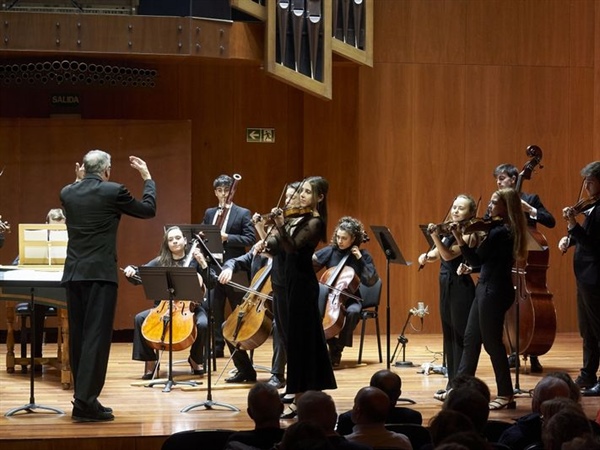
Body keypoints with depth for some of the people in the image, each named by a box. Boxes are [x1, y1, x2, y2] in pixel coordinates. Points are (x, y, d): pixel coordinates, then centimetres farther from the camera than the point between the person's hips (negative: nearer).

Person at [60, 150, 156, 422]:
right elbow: (148, 210, 7)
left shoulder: (68, 193, 7)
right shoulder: (113, 191, -6)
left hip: (73, 274, 5)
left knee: (78, 336, 11)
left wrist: (79, 181, 32)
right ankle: (85, 401, -13)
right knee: (97, 336, -7)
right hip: (100, 273, -5)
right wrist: (147, 178, 19)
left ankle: (84, 397, 16)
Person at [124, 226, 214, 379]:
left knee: (202, 324, -33)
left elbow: (211, 283, -5)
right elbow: (139, 277, 7)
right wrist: (131, 271, -14)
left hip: (190, 306, -2)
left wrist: (202, 263, -17)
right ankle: (150, 360, -12)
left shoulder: (194, 260, 3)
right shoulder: (160, 262, 8)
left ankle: (196, 359, -3)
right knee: (140, 318, -23)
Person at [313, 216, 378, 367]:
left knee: (353, 311, -37)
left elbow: (371, 280, -9)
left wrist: (360, 259, -14)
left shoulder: (363, 255, 0)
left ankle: (337, 349, -20)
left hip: (349, 299, -2)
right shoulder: (330, 251, 3)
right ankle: (332, 344, -11)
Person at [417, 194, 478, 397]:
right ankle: (452, 383, 20)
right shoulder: (449, 232, 12)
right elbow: (437, 254, 14)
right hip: (446, 287, 9)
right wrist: (426, 255, -8)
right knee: (449, 336, 12)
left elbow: (449, 255, -23)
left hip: (461, 288, -9)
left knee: (460, 337, -6)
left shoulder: (468, 235, -12)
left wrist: (435, 237, -35)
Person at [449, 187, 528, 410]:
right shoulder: (502, 229, 10)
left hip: (494, 291, -10)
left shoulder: (500, 232, -20)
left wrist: (460, 239, -27)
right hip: (487, 288, 10)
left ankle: (506, 395, 4)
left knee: (492, 342, -3)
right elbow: (482, 261, 14)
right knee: (471, 339, 15)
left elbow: (476, 260, -24)